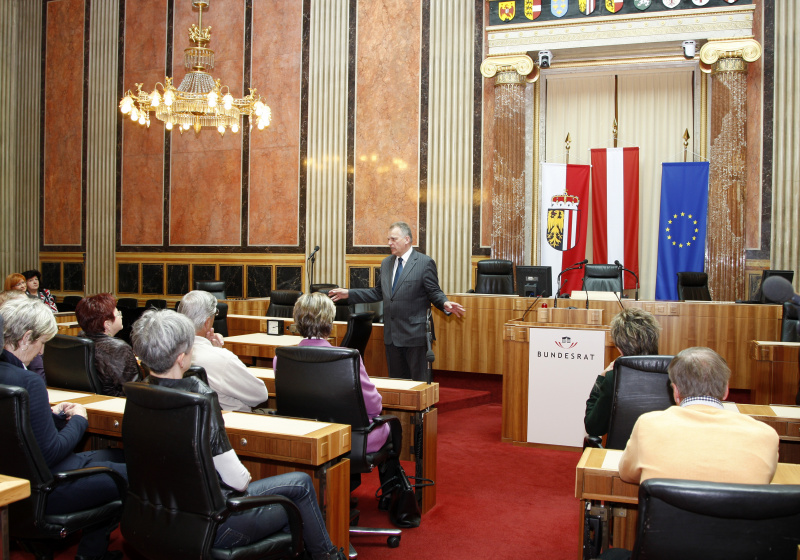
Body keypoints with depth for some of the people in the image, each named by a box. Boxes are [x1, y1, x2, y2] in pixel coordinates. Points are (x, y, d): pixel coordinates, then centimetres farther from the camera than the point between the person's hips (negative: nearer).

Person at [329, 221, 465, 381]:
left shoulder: (425, 262, -6)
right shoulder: (386, 263, 13)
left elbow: (434, 293, -8)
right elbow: (378, 293, 18)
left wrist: (445, 304, -29)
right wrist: (348, 293, 14)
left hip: (414, 334, -6)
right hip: (392, 334, 6)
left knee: (419, 381, 0)